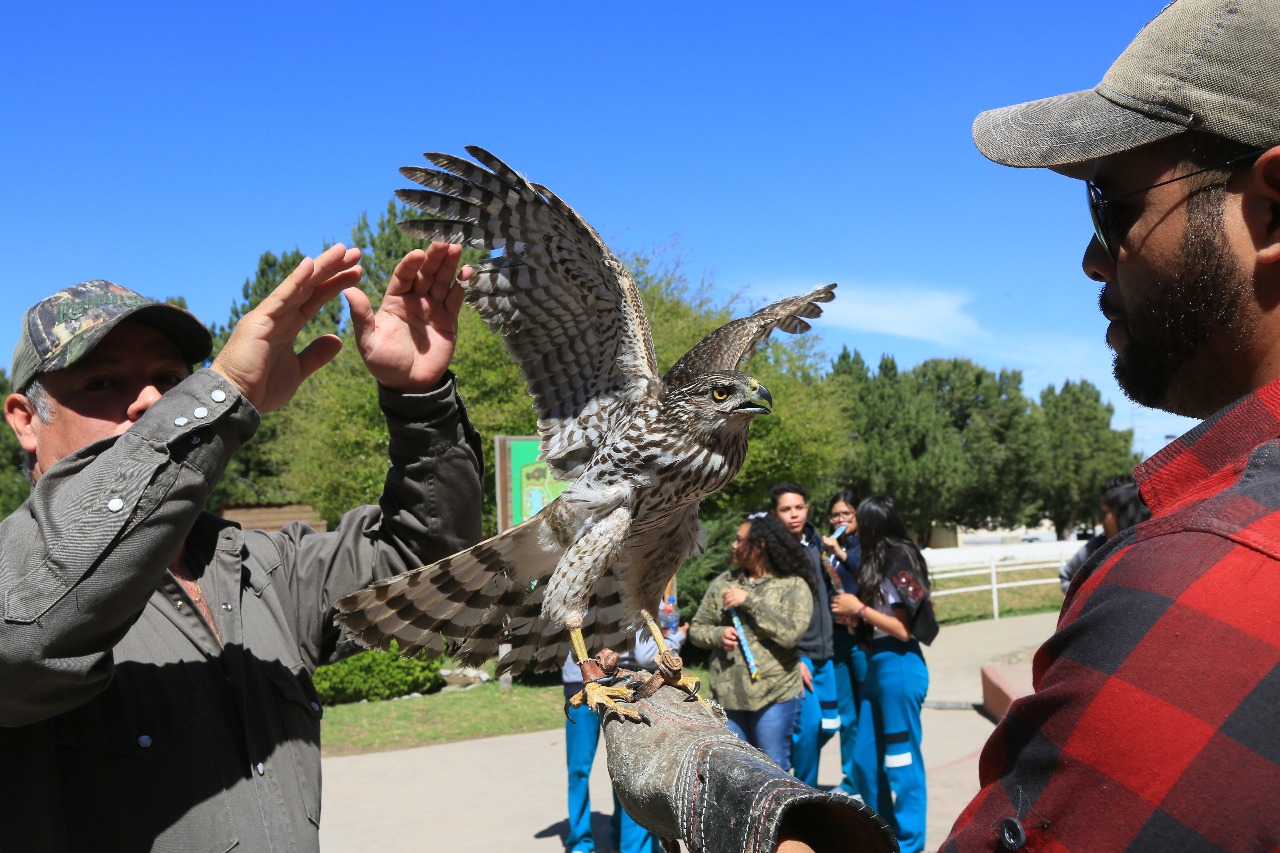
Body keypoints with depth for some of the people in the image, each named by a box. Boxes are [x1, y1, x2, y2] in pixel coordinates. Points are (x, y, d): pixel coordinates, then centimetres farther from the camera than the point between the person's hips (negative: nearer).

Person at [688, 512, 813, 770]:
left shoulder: (793, 586, -4)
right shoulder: (724, 583, 9)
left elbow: (790, 633, -18)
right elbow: (696, 628, 12)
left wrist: (750, 601, -16)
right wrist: (717, 635, -10)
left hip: (774, 695, -4)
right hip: (727, 695, 4)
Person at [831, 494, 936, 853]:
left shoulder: (899, 562, -14)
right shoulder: (879, 563, 11)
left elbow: (904, 629, -16)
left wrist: (859, 608, -11)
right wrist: (851, 613, 0)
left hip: (899, 669, -9)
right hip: (876, 667, 9)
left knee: (901, 761, 3)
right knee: (866, 761, 14)